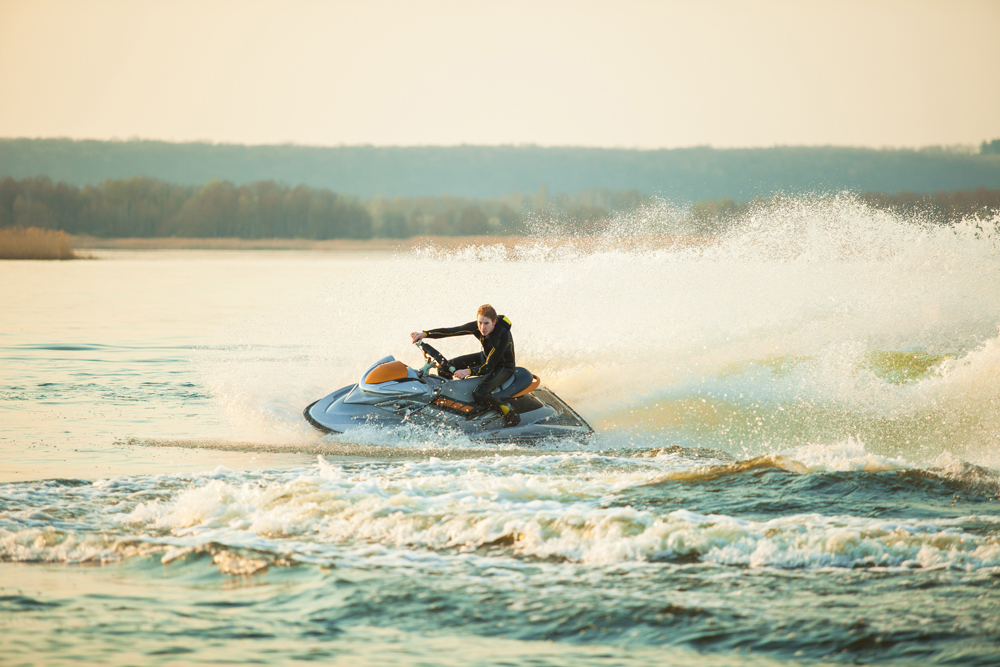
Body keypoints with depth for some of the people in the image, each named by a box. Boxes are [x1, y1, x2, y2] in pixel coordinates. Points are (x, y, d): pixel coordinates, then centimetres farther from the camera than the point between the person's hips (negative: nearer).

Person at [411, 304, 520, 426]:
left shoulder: (503, 336, -35)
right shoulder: (477, 327, -18)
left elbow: (489, 366, -37)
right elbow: (452, 331, -19)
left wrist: (468, 371, -53)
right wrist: (424, 334, -29)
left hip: (503, 366, -7)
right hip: (485, 357, 7)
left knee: (479, 394, -32)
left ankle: (506, 410, -10)